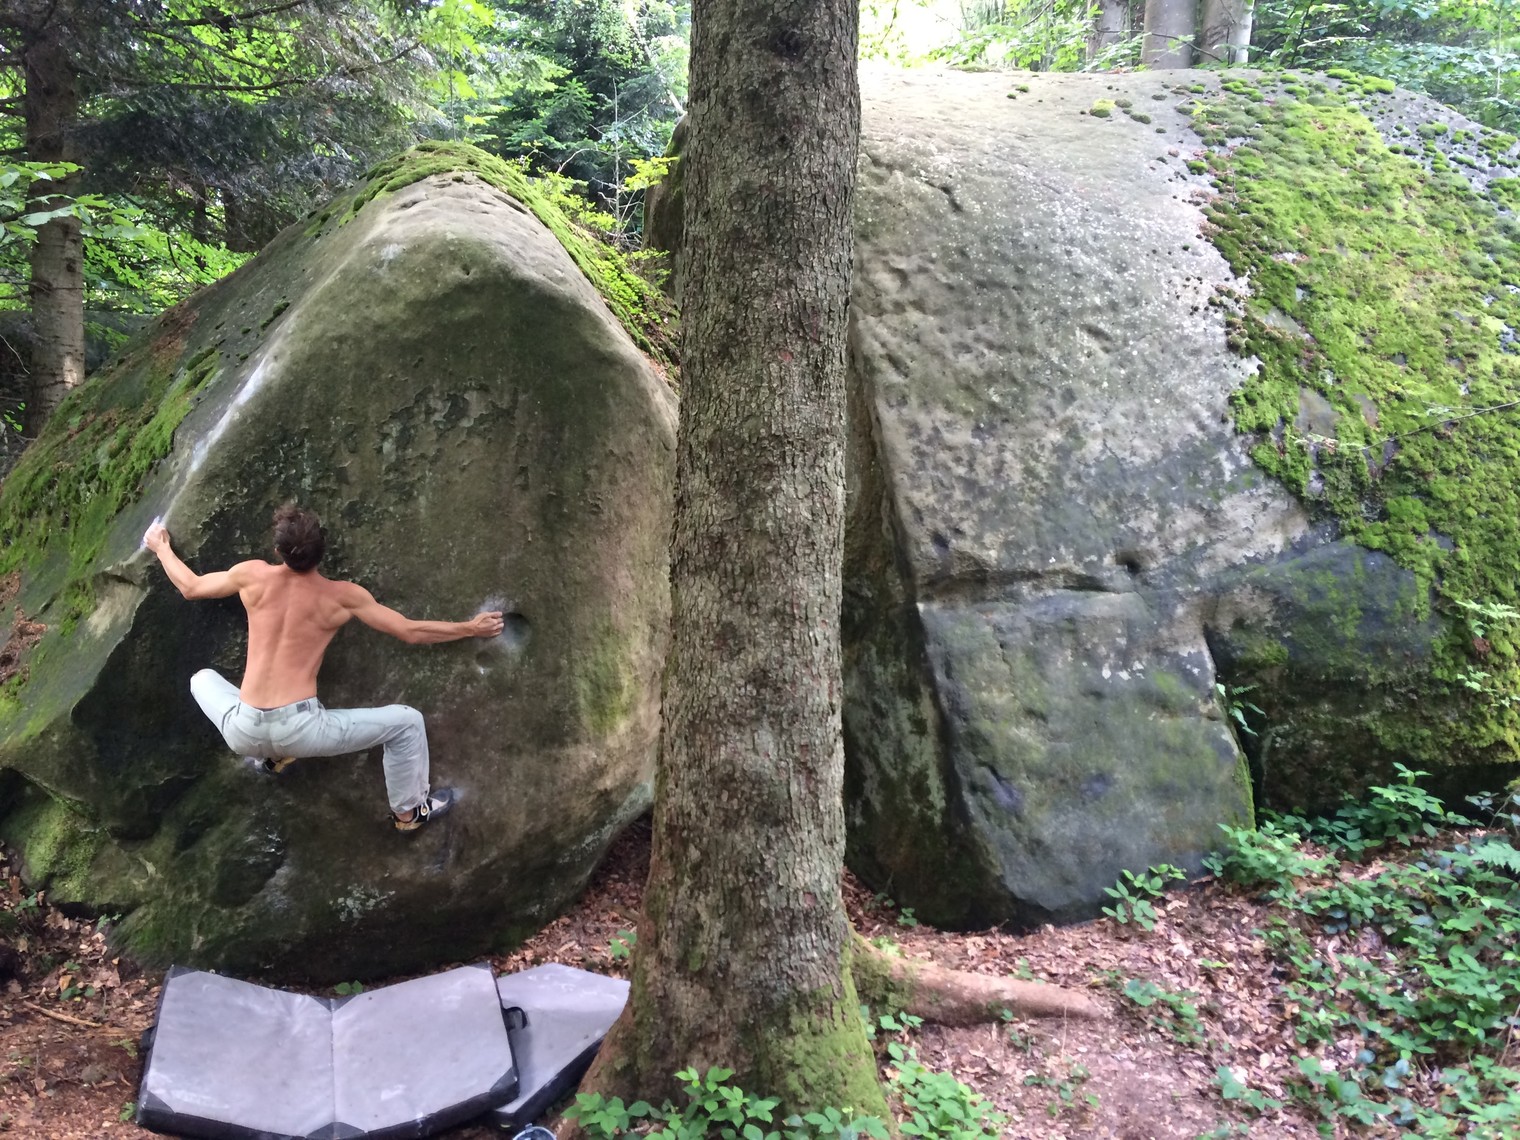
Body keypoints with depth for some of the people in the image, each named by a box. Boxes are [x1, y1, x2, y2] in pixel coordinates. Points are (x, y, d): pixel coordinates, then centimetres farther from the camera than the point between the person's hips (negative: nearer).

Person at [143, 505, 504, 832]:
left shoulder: (252, 576, 4)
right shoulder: (343, 596, -3)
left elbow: (190, 586, 21)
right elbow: (412, 632, 2)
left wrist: (161, 547, 40)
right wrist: (471, 628, 14)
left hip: (244, 733, 4)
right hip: (299, 730, -4)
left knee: (202, 679, 36)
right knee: (406, 722, 11)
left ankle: (270, 755, 39)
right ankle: (409, 812, 27)